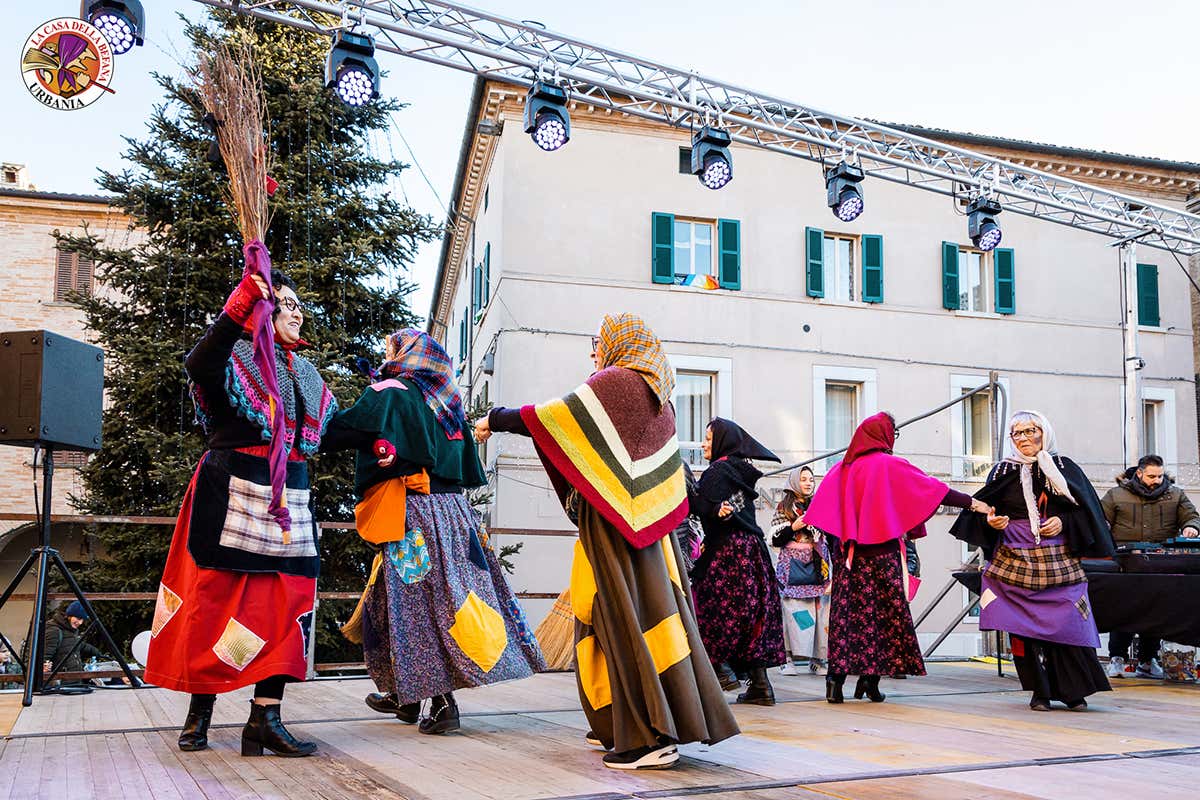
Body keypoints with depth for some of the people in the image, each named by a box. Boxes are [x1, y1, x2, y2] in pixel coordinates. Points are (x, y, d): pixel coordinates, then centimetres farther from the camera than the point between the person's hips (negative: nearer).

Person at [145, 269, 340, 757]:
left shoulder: (305, 373, 20)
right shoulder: (235, 356, -2)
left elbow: (331, 427, 27)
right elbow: (199, 367, -25)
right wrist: (239, 307, -33)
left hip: (289, 498, 6)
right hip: (235, 492, -6)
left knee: (285, 603, -2)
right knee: (216, 597, -2)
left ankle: (264, 718, -1)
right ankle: (199, 711, 11)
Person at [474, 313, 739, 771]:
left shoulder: (615, 381, -9)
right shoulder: (656, 393, 16)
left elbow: (551, 417, -10)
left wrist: (494, 420, 2)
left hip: (614, 521, -9)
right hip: (648, 521, 9)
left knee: (622, 618, -8)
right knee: (650, 606, 11)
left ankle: (650, 737, -8)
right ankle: (623, 725, 20)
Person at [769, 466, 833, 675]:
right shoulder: (784, 507, 8)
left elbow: (831, 539, 21)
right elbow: (775, 540, 2)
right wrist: (793, 528, -12)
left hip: (818, 566, 3)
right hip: (793, 567, -3)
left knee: (820, 609, -5)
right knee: (793, 610, -11)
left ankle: (817, 658, 1)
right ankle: (791, 658, -11)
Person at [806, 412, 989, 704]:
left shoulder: (843, 467, 9)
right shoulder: (890, 465, -2)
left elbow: (820, 508, 6)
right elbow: (932, 488, -5)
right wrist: (972, 503, -1)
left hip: (850, 552, 4)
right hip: (882, 551, -4)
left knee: (846, 612, 2)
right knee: (884, 611, 4)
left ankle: (836, 675, -7)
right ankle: (871, 677, 1)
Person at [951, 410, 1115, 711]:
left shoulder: (1064, 468, 9)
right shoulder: (1003, 471, 9)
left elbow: (1085, 509, 9)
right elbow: (984, 509, 9)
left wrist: (1064, 522, -7)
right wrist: (990, 520, -12)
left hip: (1059, 560, 0)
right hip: (1017, 560, 0)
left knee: (1067, 623, -7)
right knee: (1026, 626, -4)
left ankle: (1073, 691, 4)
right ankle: (1040, 692, 5)